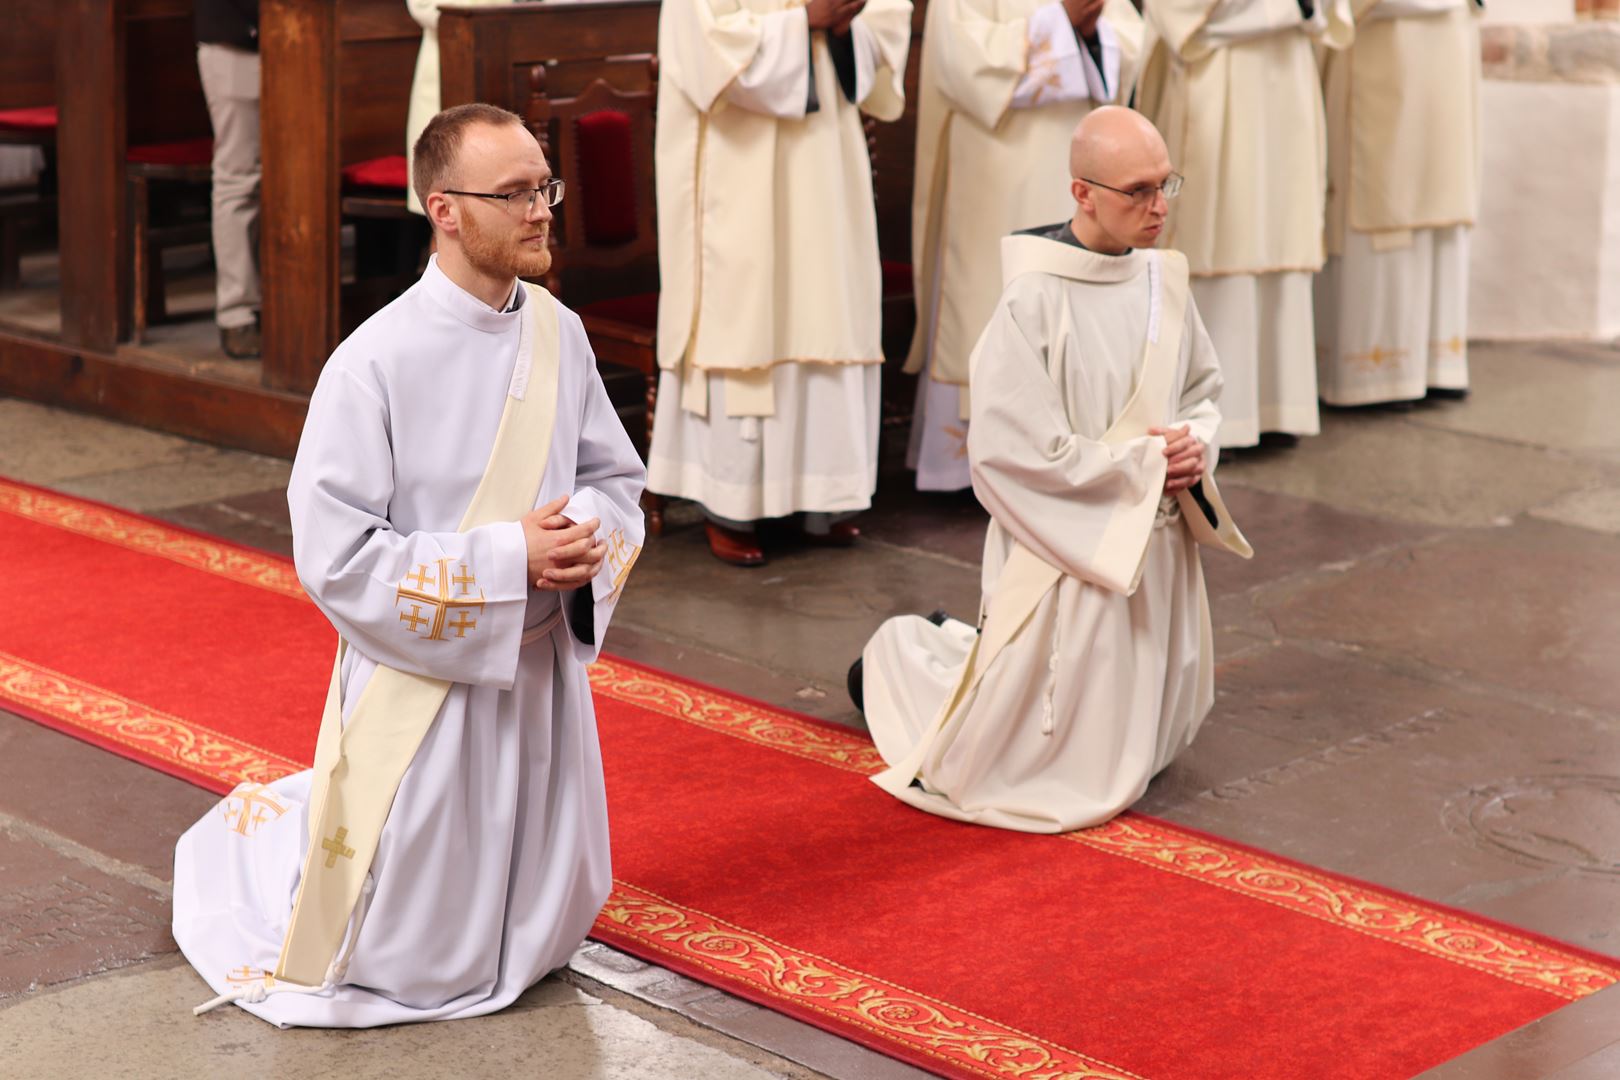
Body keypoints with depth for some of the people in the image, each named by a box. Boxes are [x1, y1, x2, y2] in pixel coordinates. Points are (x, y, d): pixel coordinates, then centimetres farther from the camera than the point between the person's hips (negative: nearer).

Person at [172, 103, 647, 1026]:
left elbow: (617, 479, 10)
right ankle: (255, 834, 33)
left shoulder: (558, 334, -2)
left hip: (542, 667, 6)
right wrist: (506, 558, -24)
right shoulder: (375, 366, -20)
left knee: (538, 940, 20)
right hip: (423, 681, -6)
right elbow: (335, 558, -20)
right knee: (414, 967, 6)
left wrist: (593, 540, -13)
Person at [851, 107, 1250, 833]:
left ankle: (961, 650, 40)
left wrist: (1196, 445, -7)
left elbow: (1203, 390, 15)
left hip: (1154, 550, 7)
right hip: (1067, 554, -7)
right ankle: (900, 660, 27)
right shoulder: (1034, 301, -20)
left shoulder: (1162, 280, 1)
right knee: (1054, 772, 4)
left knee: (1143, 749, 23)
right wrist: (1142, 461, -16)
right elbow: (1012, 448, -22)